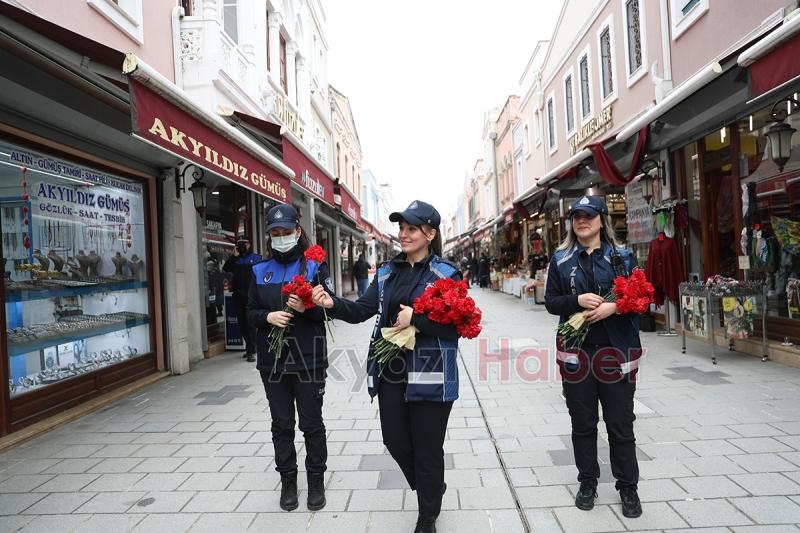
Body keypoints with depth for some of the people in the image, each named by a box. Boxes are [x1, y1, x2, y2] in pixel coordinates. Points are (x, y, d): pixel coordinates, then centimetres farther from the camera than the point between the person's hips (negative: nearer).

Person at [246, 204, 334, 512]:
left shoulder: (315, 266, -3)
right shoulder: (260, 271, 7)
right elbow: (251, 311, 8)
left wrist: (306, 308, -23)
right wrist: (268, 317, -13)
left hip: (308, 358, -3)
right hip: (273, 359, 3)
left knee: (312, 423, 9)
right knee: (281, 424, 14)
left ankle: (316, 480, 27)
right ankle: (287, 480, 31)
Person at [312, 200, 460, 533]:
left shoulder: (446, 274, -8)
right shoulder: (387, 272, 9)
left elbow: (456, 324, -14)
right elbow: (361, 310, 3)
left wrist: (415, 319, -22)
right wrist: (333, 304, -15)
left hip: (429, 377, -5)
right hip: (390, 374, 6)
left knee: (427, 448, 9)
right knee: (395, 441, 16)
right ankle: (432, 488, 46)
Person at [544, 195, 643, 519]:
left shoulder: (622, 257, 2)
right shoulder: (561, 259, 4)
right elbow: (550, 302, 2)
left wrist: (614, 307, -17)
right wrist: (577, 301, -17)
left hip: (616, 350, -1)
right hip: (576, 351, 1)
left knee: (621, 425, 8)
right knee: (582, 423, 12)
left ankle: (628, 488, 26)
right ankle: (588, 482, 30)